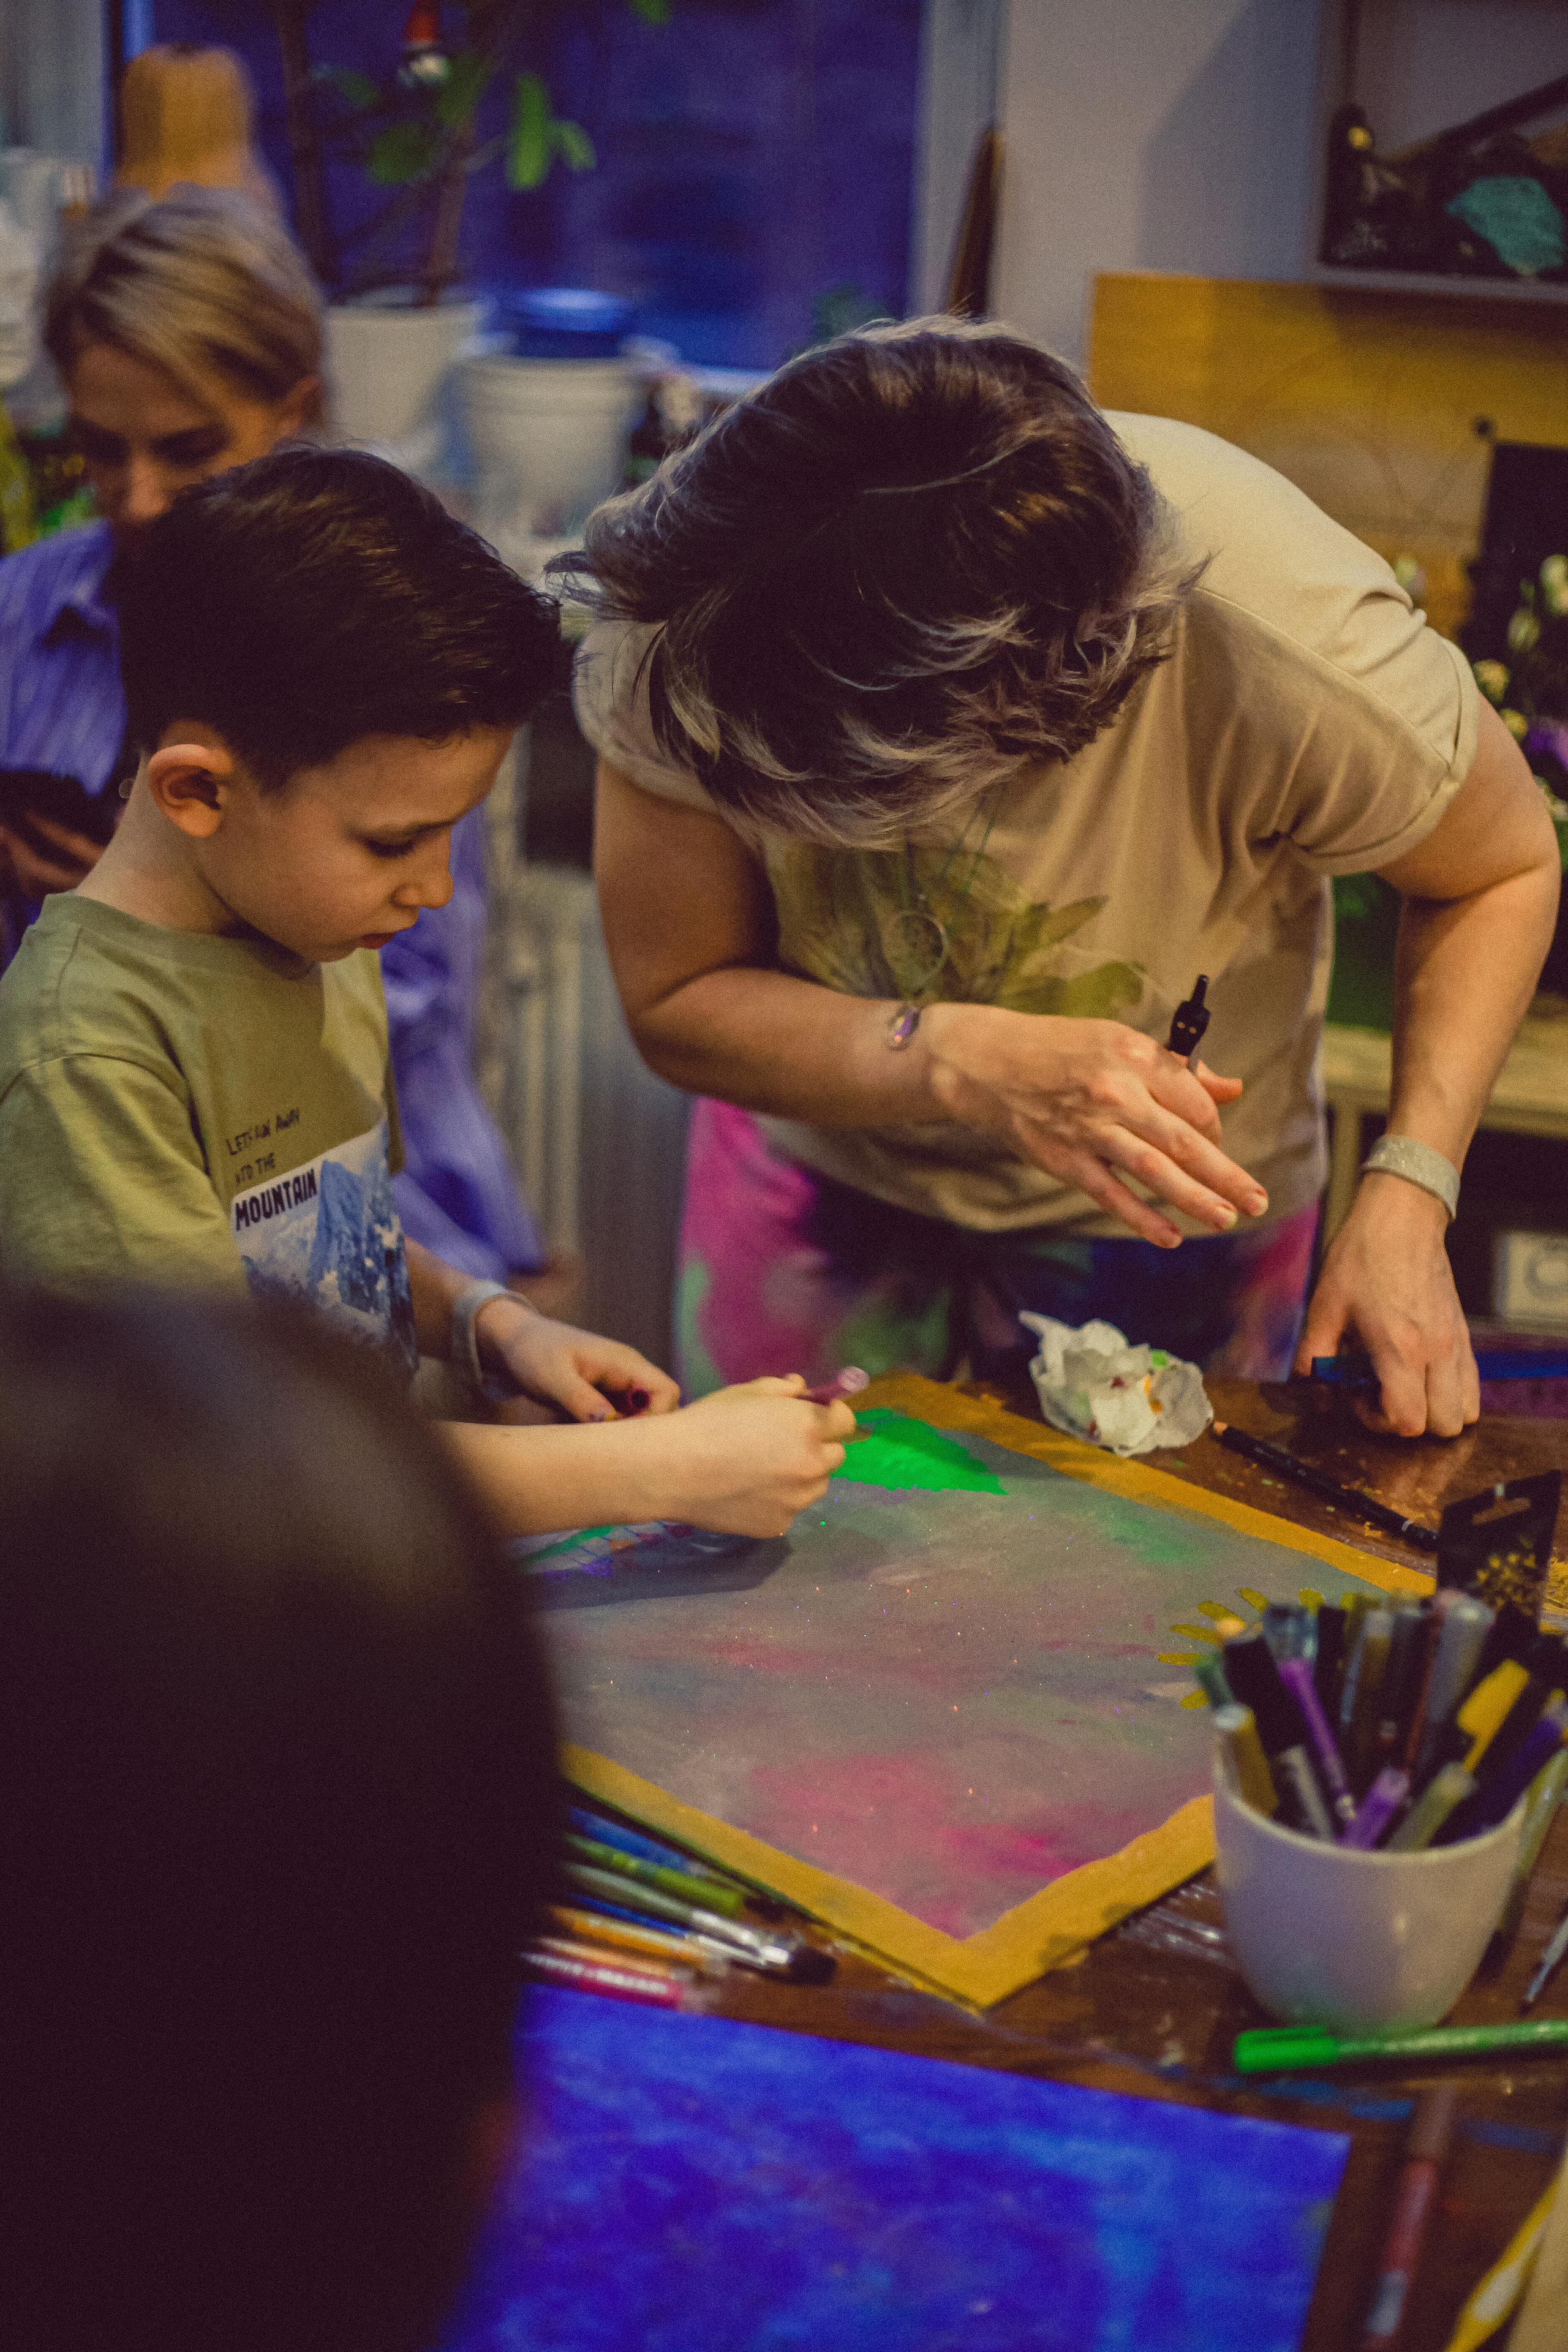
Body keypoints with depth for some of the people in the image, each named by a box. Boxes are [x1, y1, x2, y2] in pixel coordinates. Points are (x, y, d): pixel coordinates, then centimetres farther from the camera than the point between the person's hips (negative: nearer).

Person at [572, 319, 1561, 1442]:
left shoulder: (1290, 655, -37)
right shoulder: (680, 601, -33)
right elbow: (675, 1002, -22)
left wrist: (1409, 1192, -27)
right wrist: (973, 1065, -38)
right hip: (823, 1161, 2)